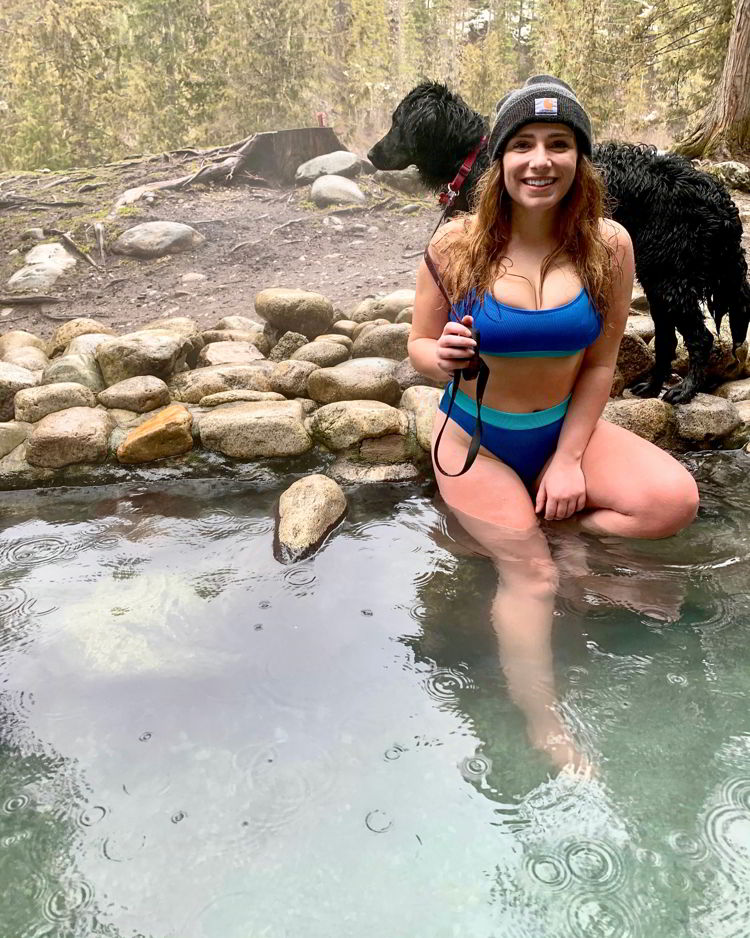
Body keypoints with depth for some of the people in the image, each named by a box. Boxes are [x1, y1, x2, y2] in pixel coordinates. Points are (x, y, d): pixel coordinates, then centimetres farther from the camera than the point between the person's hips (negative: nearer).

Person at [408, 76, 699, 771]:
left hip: (563, 427, 3)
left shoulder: (608, 247, -10)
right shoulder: (456, 245, -14)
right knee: (530, 574, -13)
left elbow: (599, 366, -4)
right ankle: (543, 727, 2)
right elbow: (419, 345, -3)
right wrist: (441, 356, -27)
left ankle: (528, 524, 0)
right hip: (475, 437, -2)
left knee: (675, 500, -17)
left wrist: (568, 460, -11)